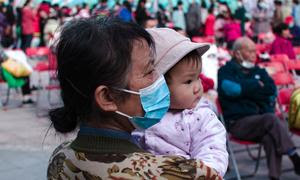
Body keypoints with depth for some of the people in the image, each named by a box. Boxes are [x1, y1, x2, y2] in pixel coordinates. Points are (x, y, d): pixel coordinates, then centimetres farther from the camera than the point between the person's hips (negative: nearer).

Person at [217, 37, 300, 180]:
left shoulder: (258, 71, 22)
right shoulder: (226, 71, 7)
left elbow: (271, 90, 5)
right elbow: (231, 89, -15)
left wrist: (245, 88, -4)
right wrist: (258, 85, -1)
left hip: (260, 120, 4)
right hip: (238, 123, -4)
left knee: (270, 138, -31)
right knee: (271, 119, -31)